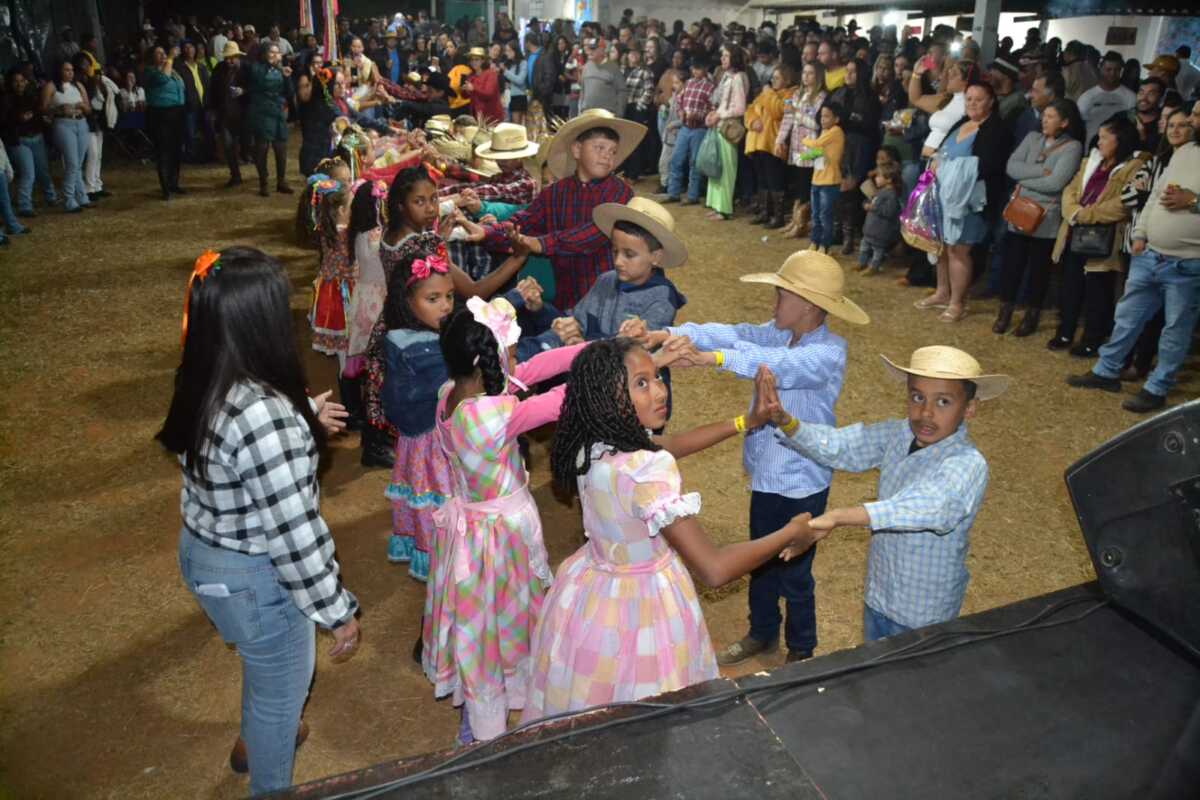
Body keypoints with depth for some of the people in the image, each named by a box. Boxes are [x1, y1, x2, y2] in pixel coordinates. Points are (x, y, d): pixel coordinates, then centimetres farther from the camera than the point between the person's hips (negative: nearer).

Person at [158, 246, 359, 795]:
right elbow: (295, 534, -29)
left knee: (264, 668, 35)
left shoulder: (202, 384, -8)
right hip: (252, 579, -9)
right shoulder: (265, 416, -36)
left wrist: (303, 419, 19)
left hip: (201, 551, 9)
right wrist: (337, 610, -17)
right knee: (282, 688, 19)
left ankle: (256, 739, 63)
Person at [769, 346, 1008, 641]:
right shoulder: (897, 435, -9)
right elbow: (837, 445, -13)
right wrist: (785, 422, -33)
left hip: (924, 616, -6)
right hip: (877, 596, 6)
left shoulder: (968, 465, -29)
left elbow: (927, 507, -46)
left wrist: (840, 516, -58)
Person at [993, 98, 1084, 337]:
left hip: (1046, 218, -4)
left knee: (1039, 268, 9)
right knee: (1011, 263, 7)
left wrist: (1024, 182, -8)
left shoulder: (1072, 147, -7)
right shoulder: (1032, 138, 8)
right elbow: (1012, 166, -5)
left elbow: (1056, 183, -18)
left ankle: (1031, 317, 22)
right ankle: (1005, 312, 21)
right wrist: (1040, 171, -16)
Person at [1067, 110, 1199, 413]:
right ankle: (1106, 372, 27)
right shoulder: (1173, 158, 17)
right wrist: (1139, 234, 9)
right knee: (1127, 317, 14)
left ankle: (1156, 390, 11)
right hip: (1148, 255, 7)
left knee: (1175, 329, 3)